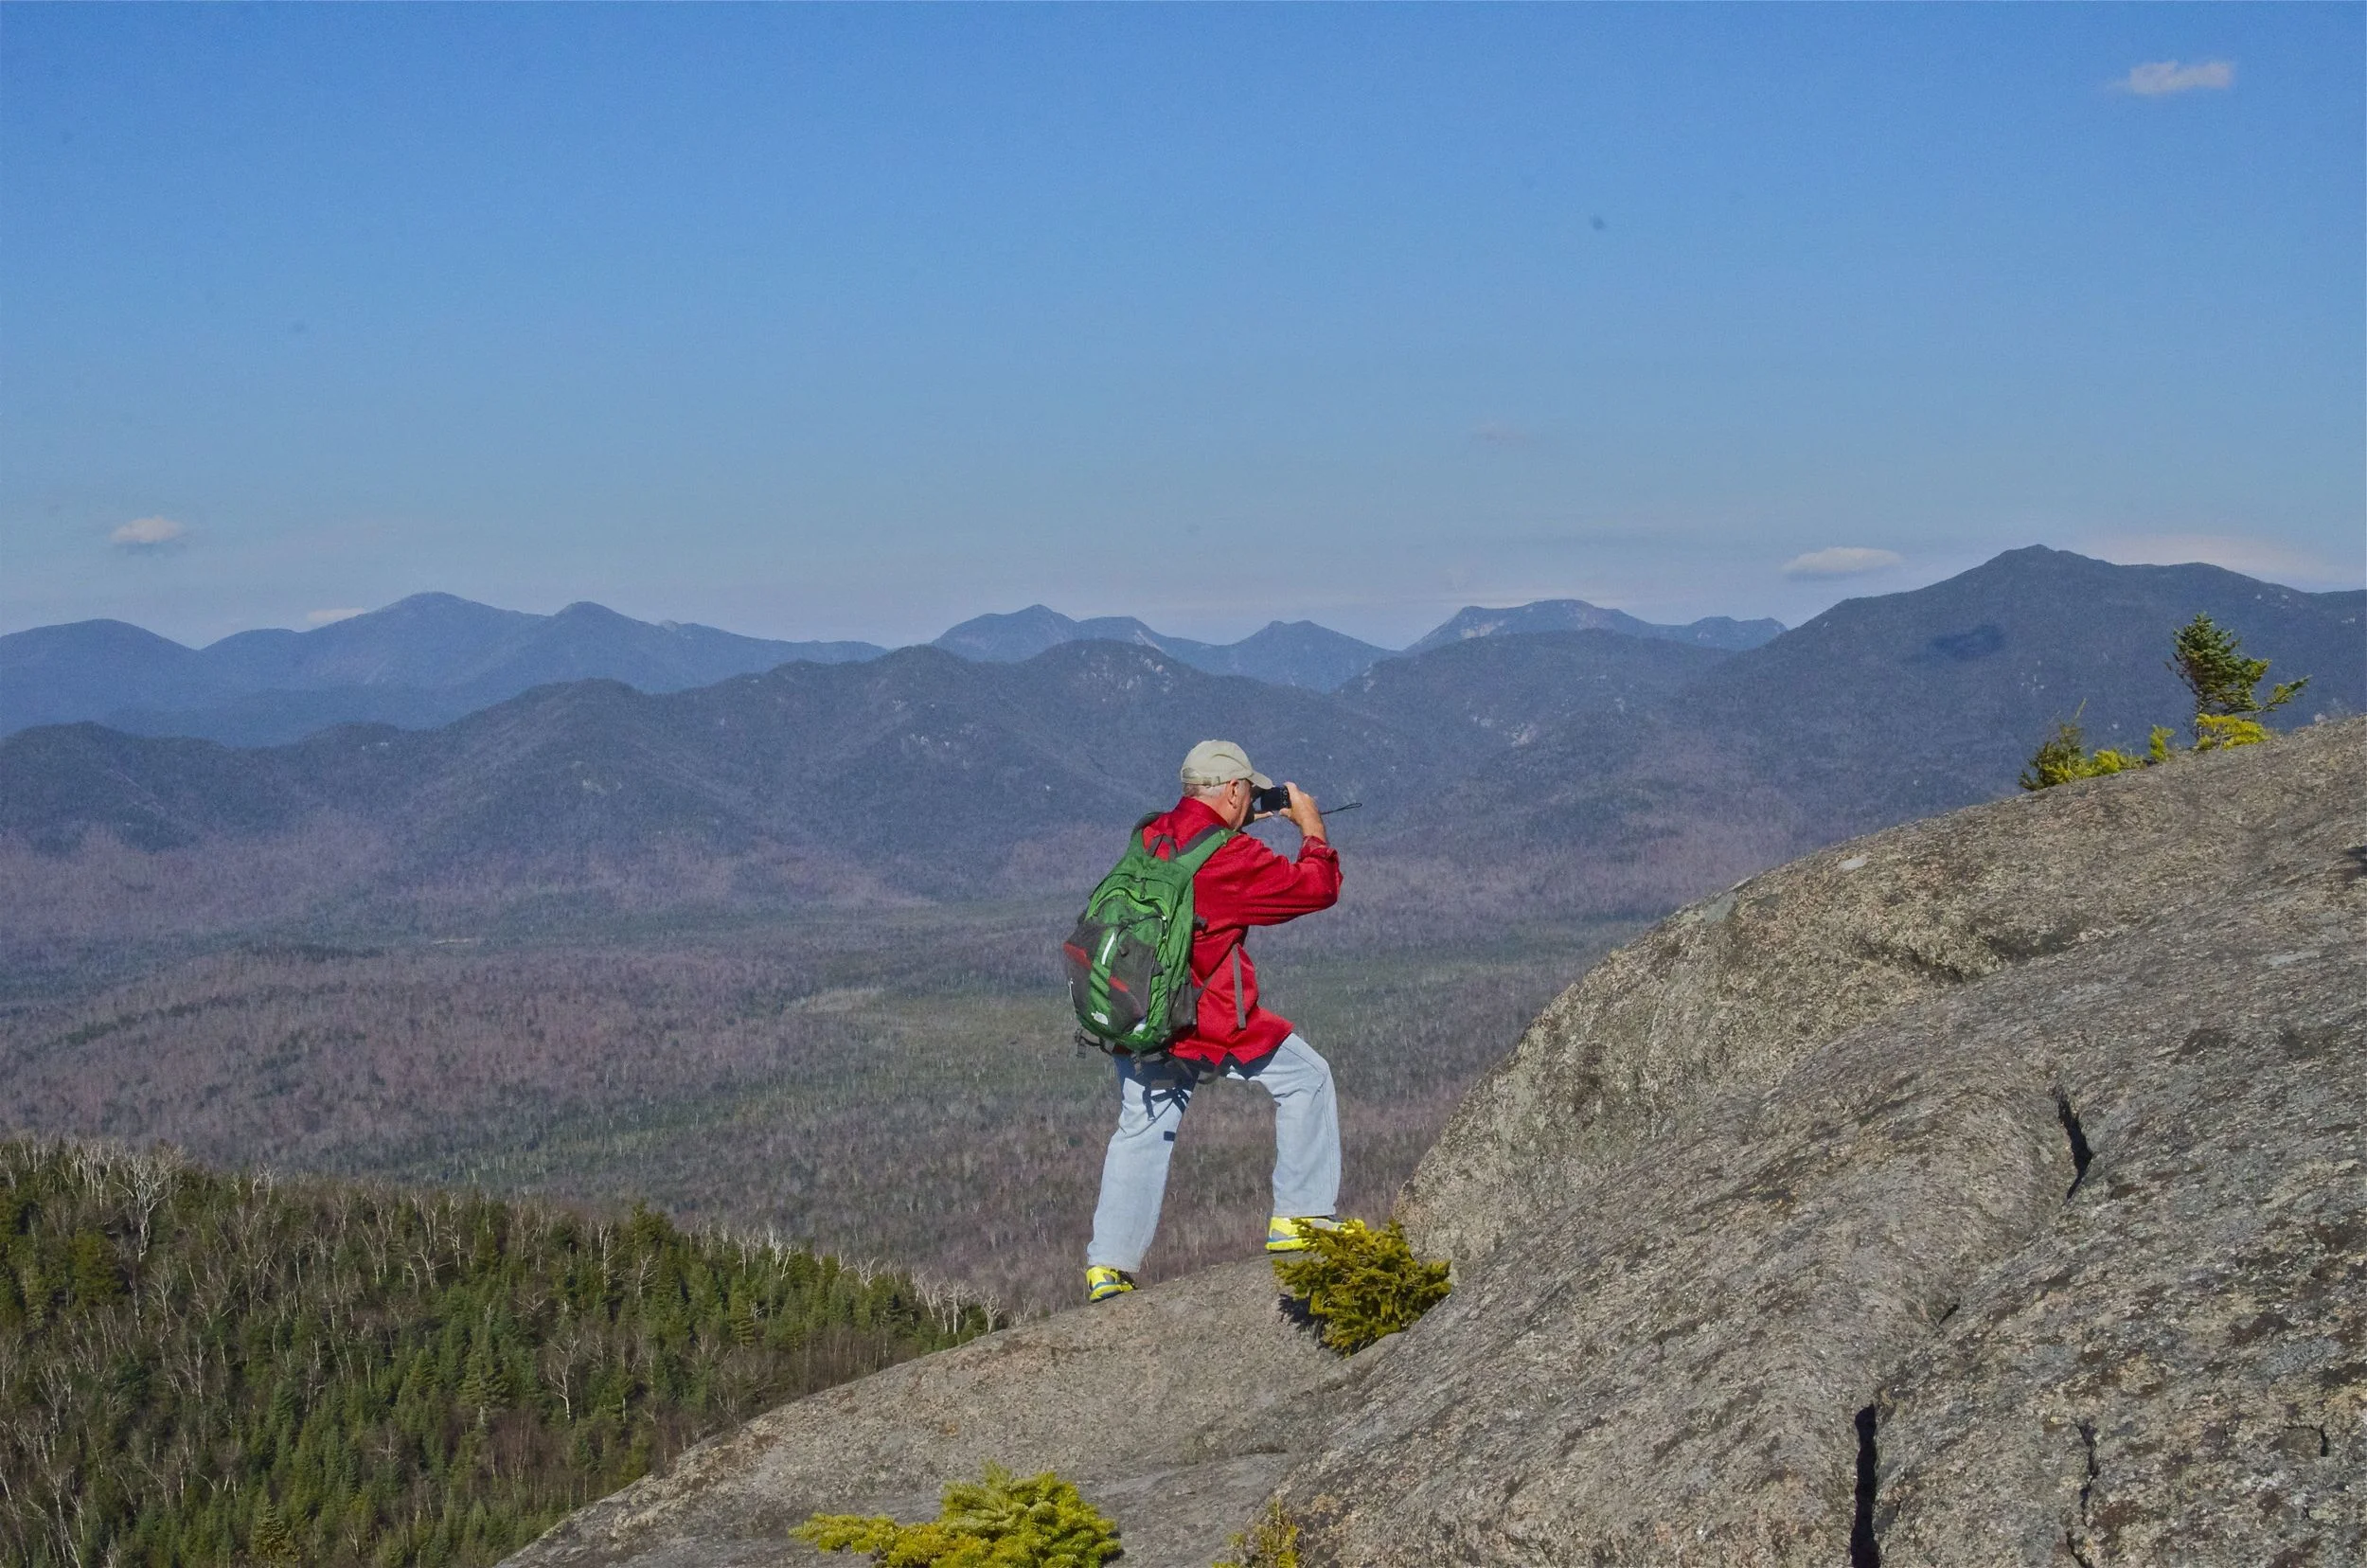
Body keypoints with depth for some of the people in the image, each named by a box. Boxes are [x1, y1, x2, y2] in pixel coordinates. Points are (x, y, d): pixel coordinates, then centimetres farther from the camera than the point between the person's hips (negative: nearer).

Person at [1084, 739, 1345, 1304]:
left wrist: (1232, 829, 27)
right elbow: (1318, 888, -5)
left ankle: (1107, 1267, 12)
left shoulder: (1149, 838, 6)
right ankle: (1299, 1217, 15)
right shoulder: (1232, 856, -15)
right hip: (1211, 1021, -6)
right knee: (1306, 1080, 13)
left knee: (1140, 1132, 16)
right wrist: (1312, 829, 10)